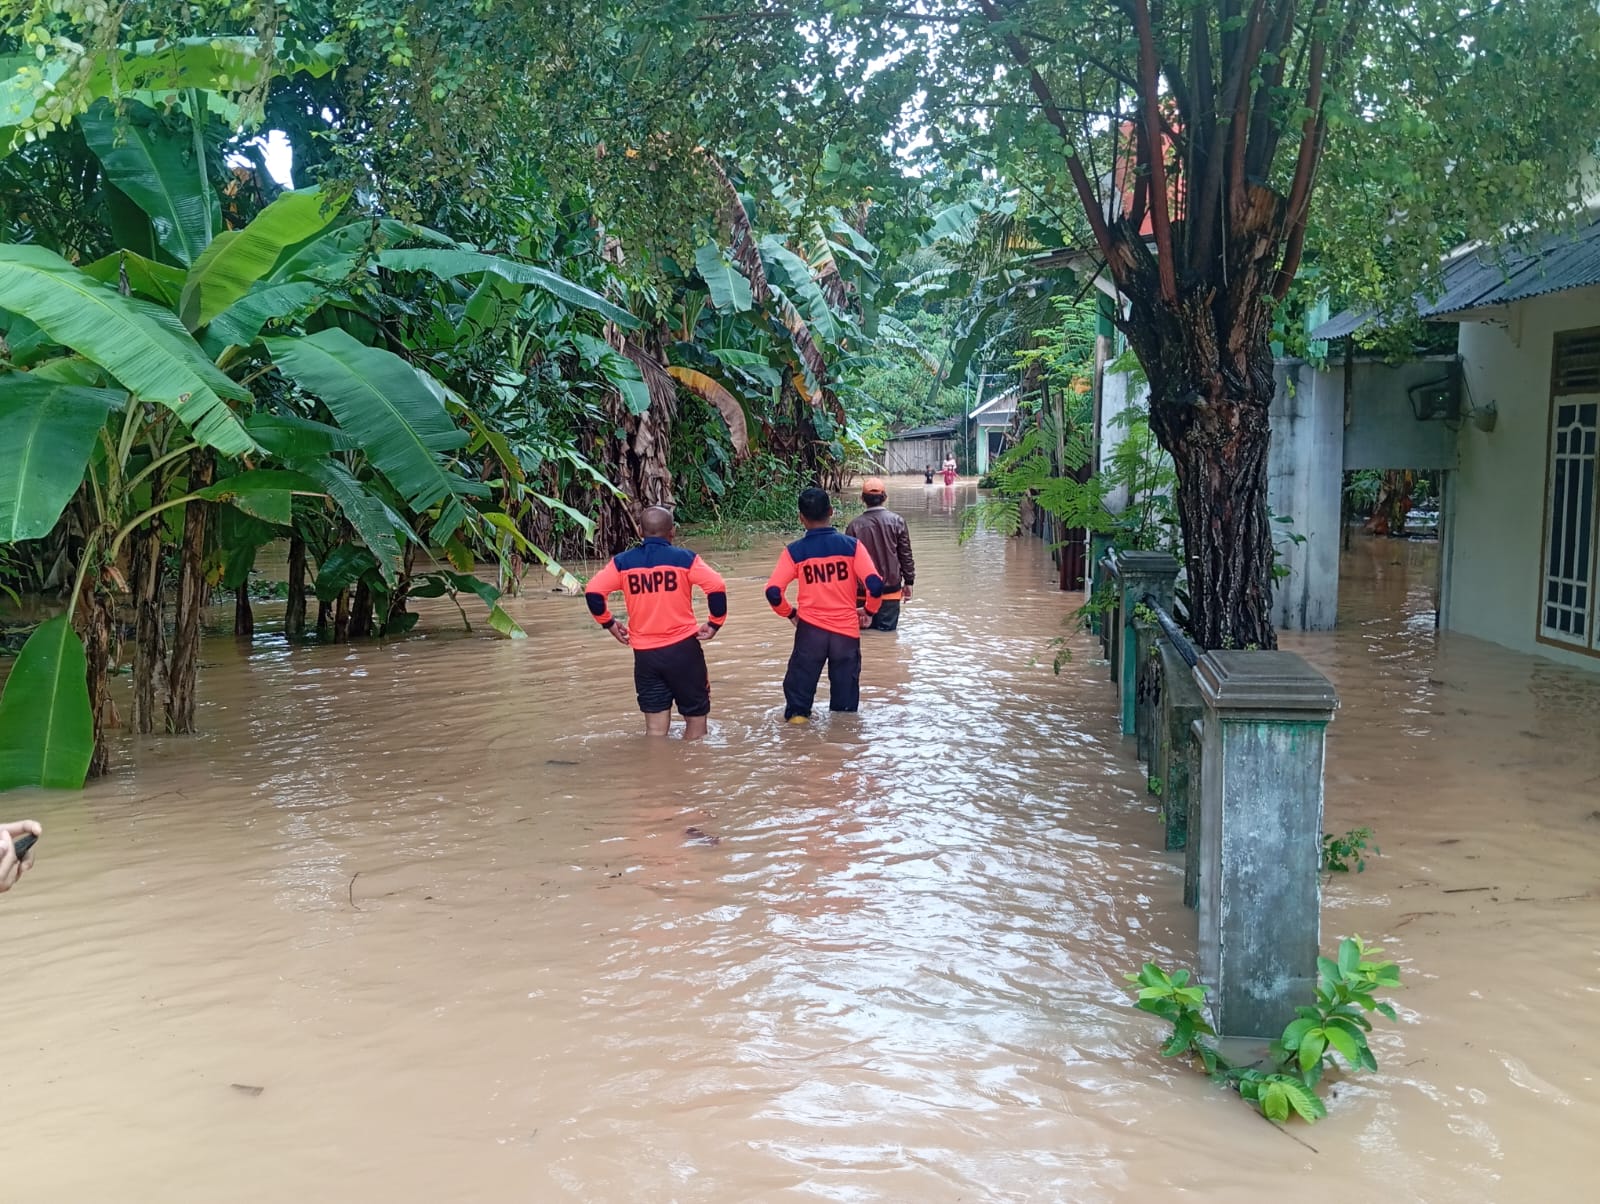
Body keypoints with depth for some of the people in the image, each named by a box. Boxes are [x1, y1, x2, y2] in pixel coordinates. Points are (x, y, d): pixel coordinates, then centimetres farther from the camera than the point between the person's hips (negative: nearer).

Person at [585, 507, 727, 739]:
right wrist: (715, 623, -1)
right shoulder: (684, 558, -4)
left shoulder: (622, 562, 2)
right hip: (682, 648, -2)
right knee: (696, 716, 12)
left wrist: (609, 623, 8)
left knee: (655, 727, 7)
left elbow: (593, 591, -6)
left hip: (644, 653, 2)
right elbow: (717, 587, -14)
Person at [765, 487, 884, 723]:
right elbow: (875, 585, -11)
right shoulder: (851, 546, -4)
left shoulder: (794, 552, -4)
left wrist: (789, 613, 10)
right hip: (846, 629, 1)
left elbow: (773, 592, -9)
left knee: (800, 688, 13)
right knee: (845, 705, 12)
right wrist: (869, 610, 8)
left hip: (810, 628, -1)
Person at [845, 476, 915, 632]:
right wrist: (908, 582, 11)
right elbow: (906, 555, 0)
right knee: (887, 628, 4)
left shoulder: (855, 525, -6)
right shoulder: (896, 521, -5)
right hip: (890, 588, 0)